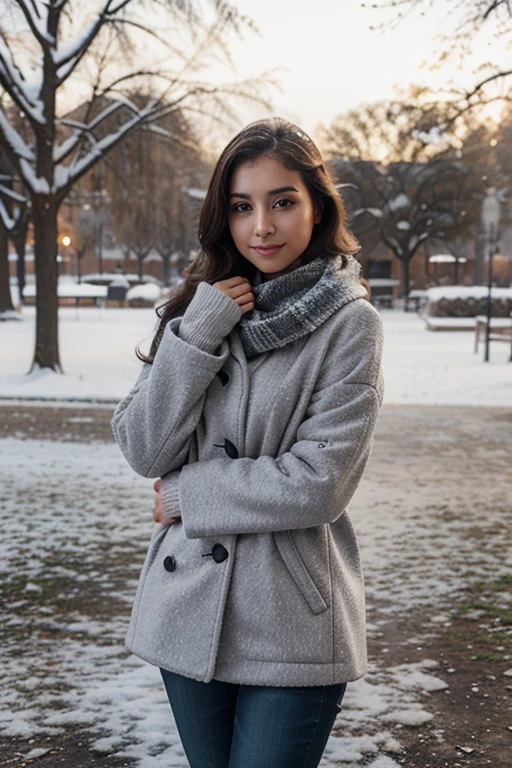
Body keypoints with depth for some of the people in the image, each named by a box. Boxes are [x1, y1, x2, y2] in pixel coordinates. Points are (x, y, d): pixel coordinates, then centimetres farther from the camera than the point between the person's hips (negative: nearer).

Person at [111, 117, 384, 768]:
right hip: (188, 611, 4)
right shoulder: (201, 308, 5)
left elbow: (319, 482, -15)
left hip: (292, 625, -4)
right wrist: (197, 335, -14)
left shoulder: (349, 324, -7)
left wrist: (188, 495, -7)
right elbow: (144, 451, -4)